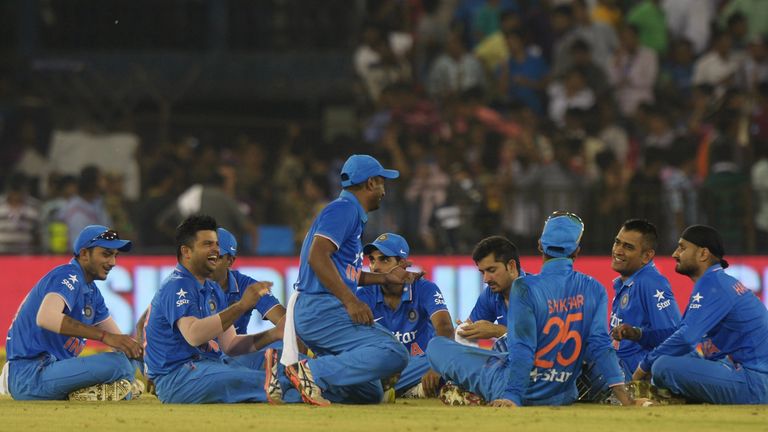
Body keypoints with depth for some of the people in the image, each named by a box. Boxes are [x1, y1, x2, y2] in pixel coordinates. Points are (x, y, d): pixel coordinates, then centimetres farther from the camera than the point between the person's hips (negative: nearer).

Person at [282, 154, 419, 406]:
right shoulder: (344, 209, -6)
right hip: (320, 308, -11)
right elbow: (317, 257, -20)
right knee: (394, 353, -26)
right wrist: (351, 301, -25)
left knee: (370, 393, 7)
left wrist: (385, 278, 31)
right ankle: (313, 372, -25)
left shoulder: (353, 215, 25)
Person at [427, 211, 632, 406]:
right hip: (562, 396, 4)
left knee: (437, 346, 9)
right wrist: (624, 397, -15)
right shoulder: (594, 290, -4)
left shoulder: (525, 287, -16)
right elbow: (600, 344, -12)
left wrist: (512, 397, -24)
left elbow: (523, 350, -22)